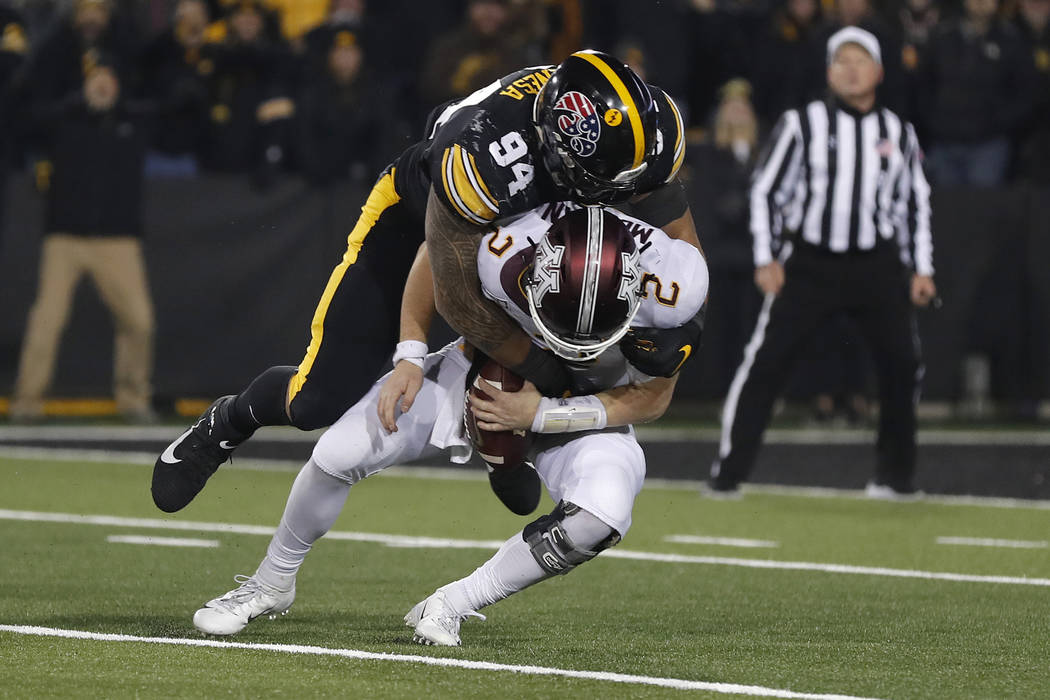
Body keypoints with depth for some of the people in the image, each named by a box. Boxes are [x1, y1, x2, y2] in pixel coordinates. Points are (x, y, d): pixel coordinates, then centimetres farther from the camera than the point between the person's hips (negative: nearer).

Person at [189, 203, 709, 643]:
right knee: (339, 454, -12)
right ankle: (271, 585, 18)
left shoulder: (669, 288, -37)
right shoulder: (504, 254, -37)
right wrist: (410, 358, -11)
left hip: (588, 406, 0)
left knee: (602, 514, -31)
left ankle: (451, 608, -10)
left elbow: (650, 399, -18)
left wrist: (541, 415, -25)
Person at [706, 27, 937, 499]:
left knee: (902, 363, -3)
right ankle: (729, 471, -6)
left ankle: (894, 473, 16)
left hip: (877, 264, 3)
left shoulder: (898, 133, 9)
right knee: (766, 359, -10)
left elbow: (915, 202, 16)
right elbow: (766, 190, 2)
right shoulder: (802, 124, 0)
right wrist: (766, 259, -5)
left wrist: (921, 269, 10)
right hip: (809, 261, -2)